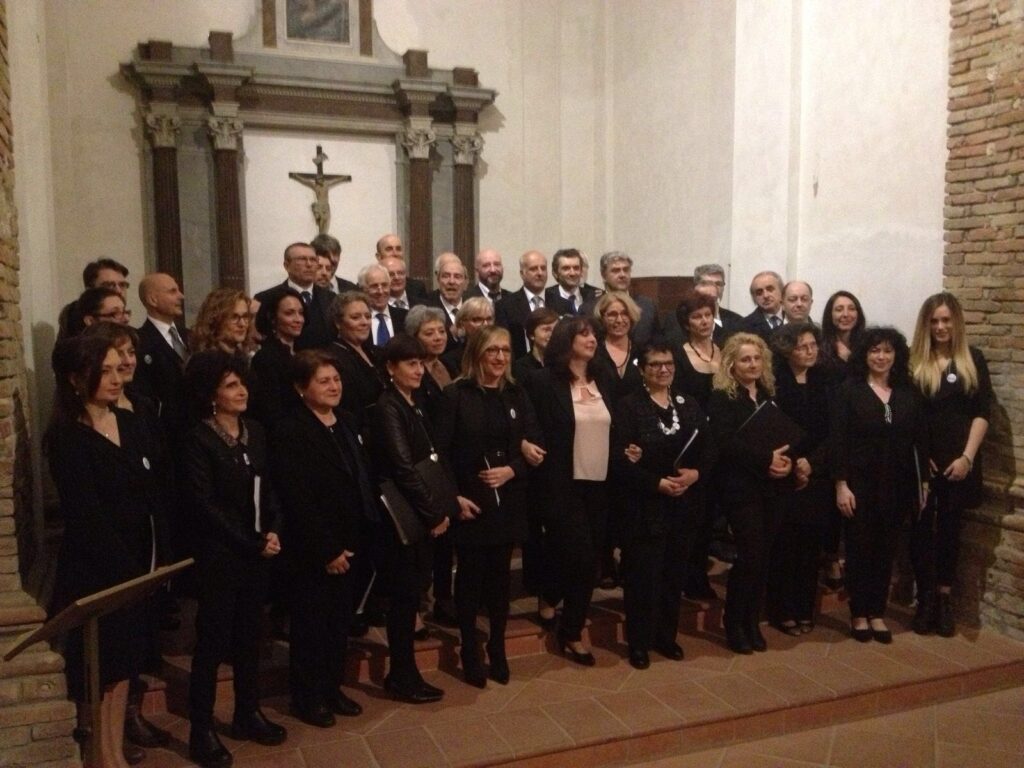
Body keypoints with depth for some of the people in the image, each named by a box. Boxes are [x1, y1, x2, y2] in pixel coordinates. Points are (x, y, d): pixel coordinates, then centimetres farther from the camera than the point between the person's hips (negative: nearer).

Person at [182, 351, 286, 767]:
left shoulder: (255, 431, 7)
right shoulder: (198, 440, -12)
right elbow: (206, 506, -15)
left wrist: (274, 531, -7)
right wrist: (252, 543, -14)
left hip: (257, 554, 6)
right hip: (219, 556, -6)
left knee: (249, 636, 16)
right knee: (212, 641, 3)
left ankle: (247, 714, 30)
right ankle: (201, 731, 16)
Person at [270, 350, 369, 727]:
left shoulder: (345, 424, 9)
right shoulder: (289, 431, -15)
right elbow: (296, 500, -19)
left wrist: (354, 541, 6)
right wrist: (326, 550, -17)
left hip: (346, 545, 7)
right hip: (311, 550, -7)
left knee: (339, 621, 15)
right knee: (310, 623, 8)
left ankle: (332, 689, 30)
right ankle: (307, 697, 23)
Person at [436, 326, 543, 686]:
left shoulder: (516, 395, 6)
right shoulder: (457, 394, -6)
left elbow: (534, 444, 6)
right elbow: (441, 451, -9)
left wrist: (511, 470, -11)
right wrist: (453, 496, -15)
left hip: (507, 501, 4)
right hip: (469, 501, -3)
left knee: (501, 574, 11)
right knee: (470, 575, 5)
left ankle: (497, 648, 27)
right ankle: (469, 652, 20)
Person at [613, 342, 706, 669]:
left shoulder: (689, 405, 11)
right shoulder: (630, 406, -6)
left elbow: (707, 450, 9)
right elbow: (621, 460, -13)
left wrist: (696, 473, -11)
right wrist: (657, 483, -20)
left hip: (684, 505, 5)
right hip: (645, 505, -5)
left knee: (674, 573, 13)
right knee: (643, 575, 1)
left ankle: (666, 635, 28)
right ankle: (639, 642, 15)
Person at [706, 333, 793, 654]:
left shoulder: (768, 395, 14)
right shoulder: (721, 398, -7)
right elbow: (725, 443, -18)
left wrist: (785, 459, -6)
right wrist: (766, 459, -19)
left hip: (770, 486, 6)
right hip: (739, 487, -6)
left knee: (763, 555, 7)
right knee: (750, 554, -9)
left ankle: (752, 621, 20)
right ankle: (734, 625, 7)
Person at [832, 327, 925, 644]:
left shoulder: (908, 393, 6)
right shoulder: (849, 390, -5)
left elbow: (919, 440, 7)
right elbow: (838, 440, -9)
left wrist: (924, 480, 4)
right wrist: (841, 484, -14)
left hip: (897, 484, 3)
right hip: (860, 482, -3)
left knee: (886, 549, 10)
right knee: (859, 548, 4)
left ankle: (877, 613, 22)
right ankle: (859, 614, 17)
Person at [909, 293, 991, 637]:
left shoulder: (973, 359, 4)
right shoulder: (913, 361, 2)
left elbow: (982, 412, 0)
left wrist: (967, 457, -8)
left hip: (957, 461, 1)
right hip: (921, 461, -1)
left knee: (950, 528, 8)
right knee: (922, 528, 3)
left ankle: (944, 599, 17)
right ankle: (925, 598, 12)